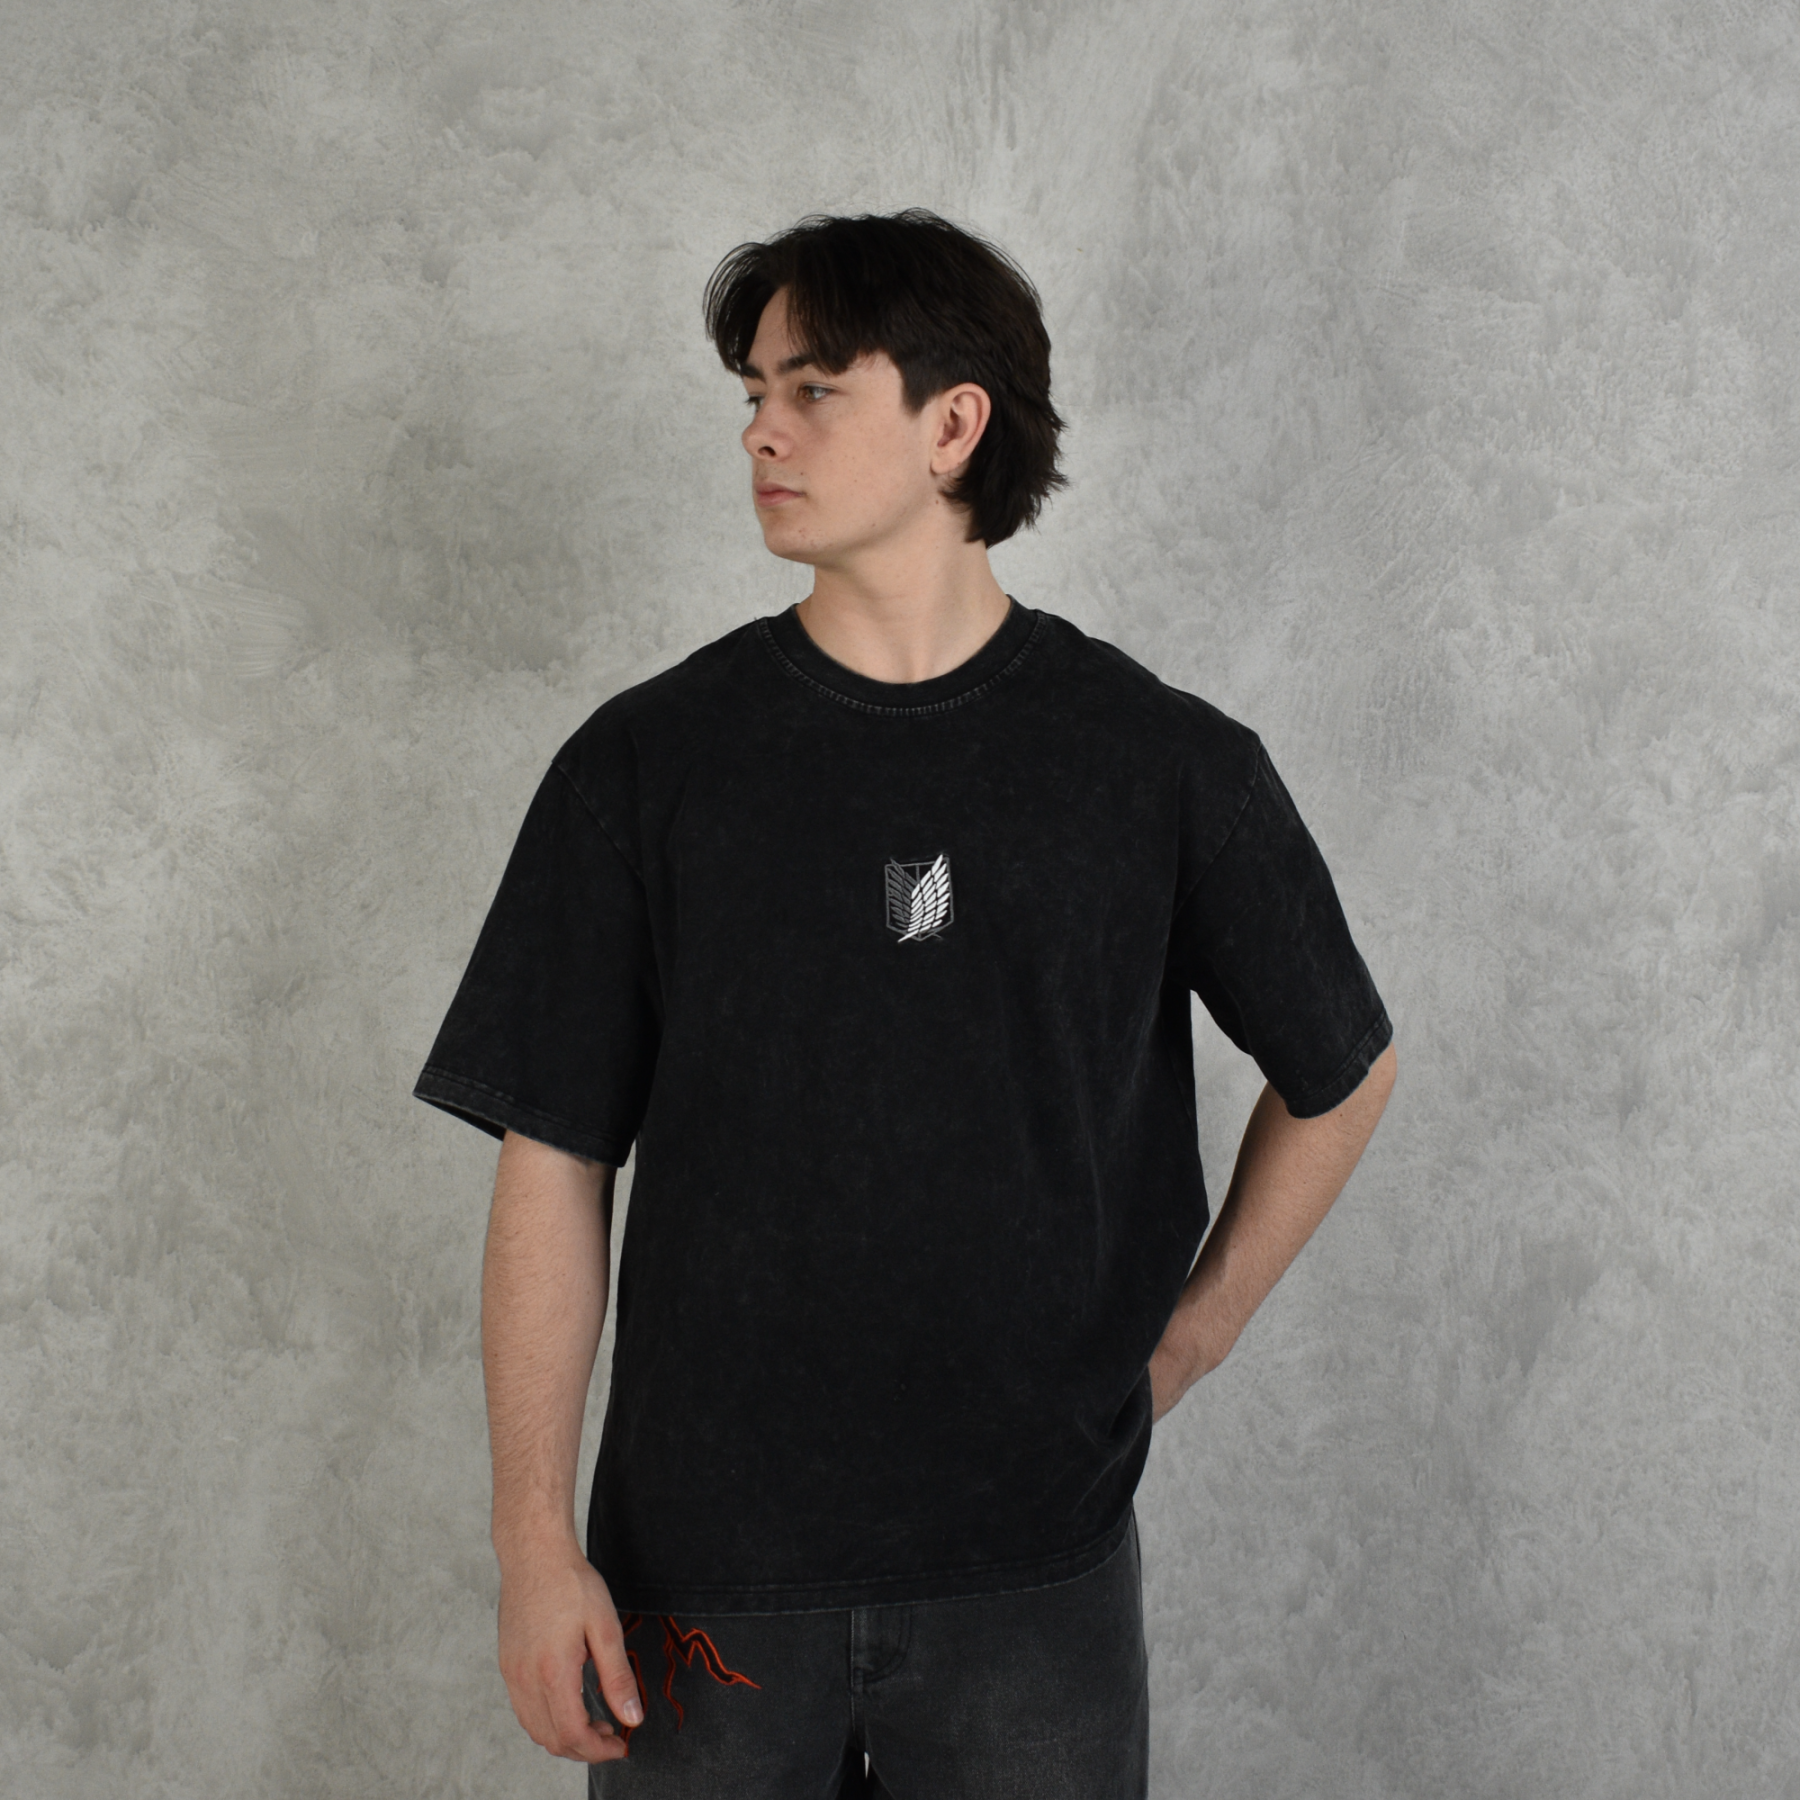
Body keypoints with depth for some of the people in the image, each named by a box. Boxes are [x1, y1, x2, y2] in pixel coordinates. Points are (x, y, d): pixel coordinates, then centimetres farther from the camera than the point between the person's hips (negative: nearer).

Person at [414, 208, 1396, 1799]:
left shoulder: (1168, 766, -3)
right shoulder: (647, 764, -3)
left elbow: (1342, 1072, 11)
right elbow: (553, 1162, -2)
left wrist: (1183, 1342, 7)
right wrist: (539, 1543, -6)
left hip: (1036, 1569, 0)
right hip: (698, 1564, 0)